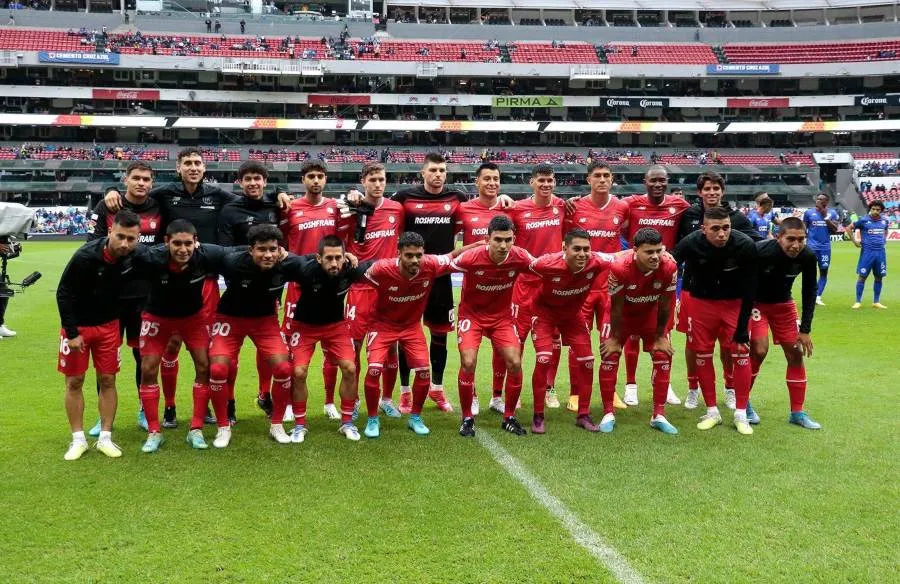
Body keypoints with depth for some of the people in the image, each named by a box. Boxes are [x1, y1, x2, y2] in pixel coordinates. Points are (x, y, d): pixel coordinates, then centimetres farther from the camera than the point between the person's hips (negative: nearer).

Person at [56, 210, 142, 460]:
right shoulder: (85, 256, -26)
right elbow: (64, 293, -18)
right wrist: (71, 332, -18)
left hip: (109, 325, 3)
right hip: (77, 325, -3)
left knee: (108, 380, 4)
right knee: (74, 381, 2)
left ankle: (105, 437, 14)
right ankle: (78, 439, 14)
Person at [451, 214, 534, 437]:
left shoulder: (520, 257, -20)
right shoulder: (472, 257, -28)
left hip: (502, 316, 3)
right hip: (471, 314, -2)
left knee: (514, 363, -8)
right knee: (468, 363, -17)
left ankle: (509, 418, 13)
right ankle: (467, 419, 4)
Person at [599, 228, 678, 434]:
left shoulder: (669, 267, -30)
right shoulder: (620, 268, -36)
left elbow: (664, 305, -15)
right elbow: (616, 307, -22)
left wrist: (660, 337, -4)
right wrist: (615, 339, -11)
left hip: (651, 313, 2)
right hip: (622, 314, -2)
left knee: (663, 356, -2)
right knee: (609, 356, -8)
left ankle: (659, 415, 9)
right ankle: (608, 414, 5)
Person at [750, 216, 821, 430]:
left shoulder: (808, 257, -19)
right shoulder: (760, 252, -33)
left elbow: (809, 291, -5)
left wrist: (805, 329, -5)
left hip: (783, 304, 5)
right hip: (755, 302, -5)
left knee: (796, 353, 4)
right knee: (759, 350, -18)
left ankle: (797, 412, 16)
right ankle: (742, 403, 4)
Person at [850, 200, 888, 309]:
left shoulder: (884, 221, 7)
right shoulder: (864, 221, -6)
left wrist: (884, 239, 13)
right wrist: (854, 241, -3)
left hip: (880, 252, 4)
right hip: (867, 251, -4)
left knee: (879, 277, 8)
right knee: (862, 276, -3)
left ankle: (876, 302, 18)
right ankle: (858, 301, 4)